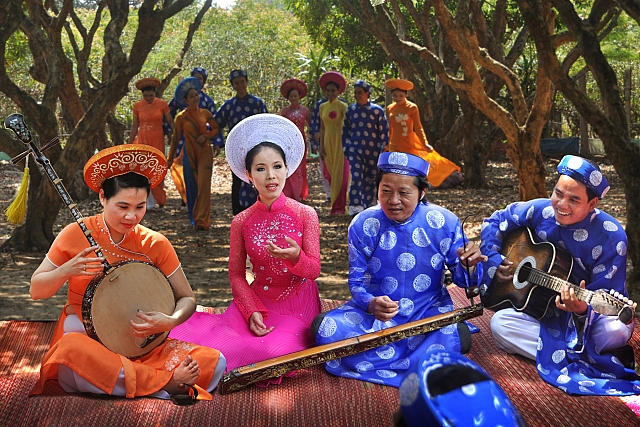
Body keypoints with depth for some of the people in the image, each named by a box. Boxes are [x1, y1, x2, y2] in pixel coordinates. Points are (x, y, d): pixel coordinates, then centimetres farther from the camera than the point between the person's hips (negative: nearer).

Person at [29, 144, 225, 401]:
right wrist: (66, 271, -18)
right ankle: (166, 382, -27)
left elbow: (187, 299, 5)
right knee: (70, 351, -40)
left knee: (213, 361, -20)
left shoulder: (155, 244, 0)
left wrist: (170, 321, -17)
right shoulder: (76, 235, -4)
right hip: (86, 338, -1)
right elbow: (36, 291, 3)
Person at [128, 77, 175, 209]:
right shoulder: (137, 106, 2)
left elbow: (171, 122, 1)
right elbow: (134, 126, 9)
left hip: (157, 141, -1)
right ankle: (149, 202, -2)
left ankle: (159, 199, 21)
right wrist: (129, 145, 10)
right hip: (142, 140, 1)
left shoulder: (162, 104, -4)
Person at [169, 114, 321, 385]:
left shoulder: (305, 215, -5)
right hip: (257, 299, 1)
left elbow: (314, 270, -5)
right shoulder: (241, 222, 0)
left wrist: (295, 257, -29)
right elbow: (236, 274, 5)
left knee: (276, 350, -31)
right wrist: (252, 312, -11)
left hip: (298, 304, -1)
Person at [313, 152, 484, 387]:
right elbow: (356, 282, -6)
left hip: (429, 311, -1)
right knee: (325, 329, -25)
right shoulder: (363, 225, -9)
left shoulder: (444, 223, -9)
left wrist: (469, 265, -28)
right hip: (374, 310, 1)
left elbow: (462, 279, -3)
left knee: (455, 338, -33)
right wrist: (372, 305, -29)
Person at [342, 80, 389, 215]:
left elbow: (384, 130, 1)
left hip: (373, 150, -1)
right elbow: (345, 130, 14)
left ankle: (368, 207, 19)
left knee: (370, 179, 7)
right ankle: (355, 207, -16)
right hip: (355, 149, 1)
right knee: (356, 177, -13)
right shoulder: (350, 110, 5)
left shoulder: (376, 110, -2)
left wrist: (383, 149, -2)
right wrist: (346, 147, 9)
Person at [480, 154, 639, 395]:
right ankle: (594, 359, -24)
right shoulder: (540, 211, -11)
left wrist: (583, 309, -45)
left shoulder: (611, 238, -22)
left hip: (592, 314, -5)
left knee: (617, 331, -38)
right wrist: (494, 260, -8)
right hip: (547, 310, 5)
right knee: (500, 323, -23)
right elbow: (495, 222, 5)